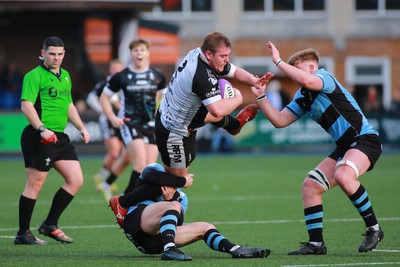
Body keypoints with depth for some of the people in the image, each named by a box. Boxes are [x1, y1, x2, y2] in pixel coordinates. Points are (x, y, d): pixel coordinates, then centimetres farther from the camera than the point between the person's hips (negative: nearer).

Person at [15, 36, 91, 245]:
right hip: (38, 138, -8)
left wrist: (82, 128, 20)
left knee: (76, 180, 3)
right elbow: (26, 105, -17)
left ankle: (50, 225, 13)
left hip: (60, 137, 8)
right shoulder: (34, 76, -8)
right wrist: (42, 129, -27)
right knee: (35, 184, -5)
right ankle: (23, 234, 4)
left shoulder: (65, 76, 18)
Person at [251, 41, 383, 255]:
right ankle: (316, 243, 8)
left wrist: (278, 62, -25)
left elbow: (306, 80, -34)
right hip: (345, 146, 10)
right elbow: (279, 121, 18)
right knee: (310, 186, 3)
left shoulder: (324, 77, -10)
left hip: (365, 139, -10)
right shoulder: (302, 98, 16)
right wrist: (261, 96, 9)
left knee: (343, 176, -35)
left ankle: (373, 228, -21)